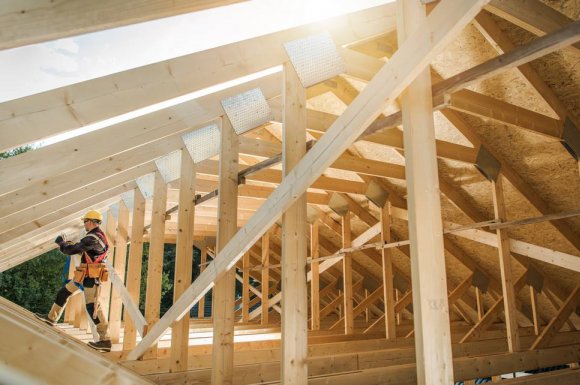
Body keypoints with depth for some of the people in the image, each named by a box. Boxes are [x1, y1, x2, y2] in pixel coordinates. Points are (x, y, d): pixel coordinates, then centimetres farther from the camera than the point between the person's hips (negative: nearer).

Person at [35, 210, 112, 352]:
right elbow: (82, 249, 25)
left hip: (90, 277, -10)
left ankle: (105, 340, -7)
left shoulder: (92, 238, -21)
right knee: (63, 292, 24)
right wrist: (67, 243, 18)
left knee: (92, 307, -9)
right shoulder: (98, 236, 12)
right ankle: (51, 318, 44)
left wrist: (62, 242, 2)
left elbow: (72, 250, -18)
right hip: (84, 276, 10)